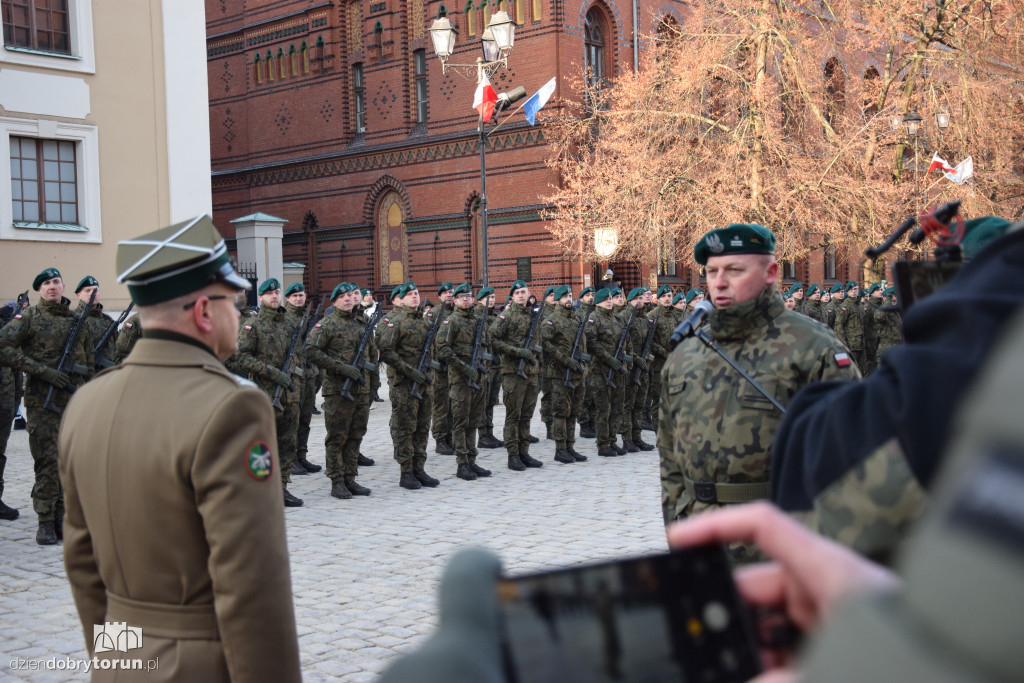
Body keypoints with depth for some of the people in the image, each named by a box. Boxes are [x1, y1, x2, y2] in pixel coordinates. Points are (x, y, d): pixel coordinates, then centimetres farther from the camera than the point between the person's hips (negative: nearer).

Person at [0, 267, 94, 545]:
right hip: (43, 401, -4)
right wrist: (43, 371, -15)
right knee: (47, 462, -4)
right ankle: (45, 522, 4)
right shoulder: (30, 317, -1)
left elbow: (89, 361, 21)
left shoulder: (78, 320, 13)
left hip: (74, 400, 4)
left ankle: (61, 518, 15)